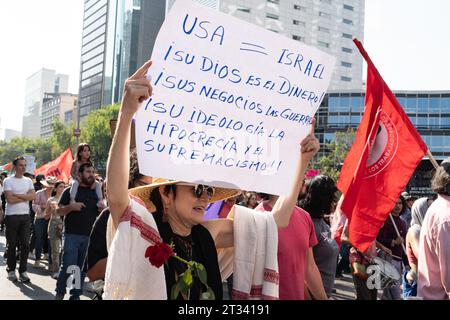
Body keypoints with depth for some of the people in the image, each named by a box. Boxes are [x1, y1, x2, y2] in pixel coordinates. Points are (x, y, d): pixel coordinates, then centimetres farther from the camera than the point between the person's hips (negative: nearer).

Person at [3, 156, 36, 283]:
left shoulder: (28, 181, 11)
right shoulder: (8, 181, -4)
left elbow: (33, 196, -4)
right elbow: (10, 199, -15)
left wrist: (17, 195, -12)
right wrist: (25, 197, -7)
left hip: (25, 216, 4)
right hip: (12, 216, -4)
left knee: (25, 244, 1)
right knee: (12, 244, 4)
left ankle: (23, 271, 7)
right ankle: (11, 270, 16)